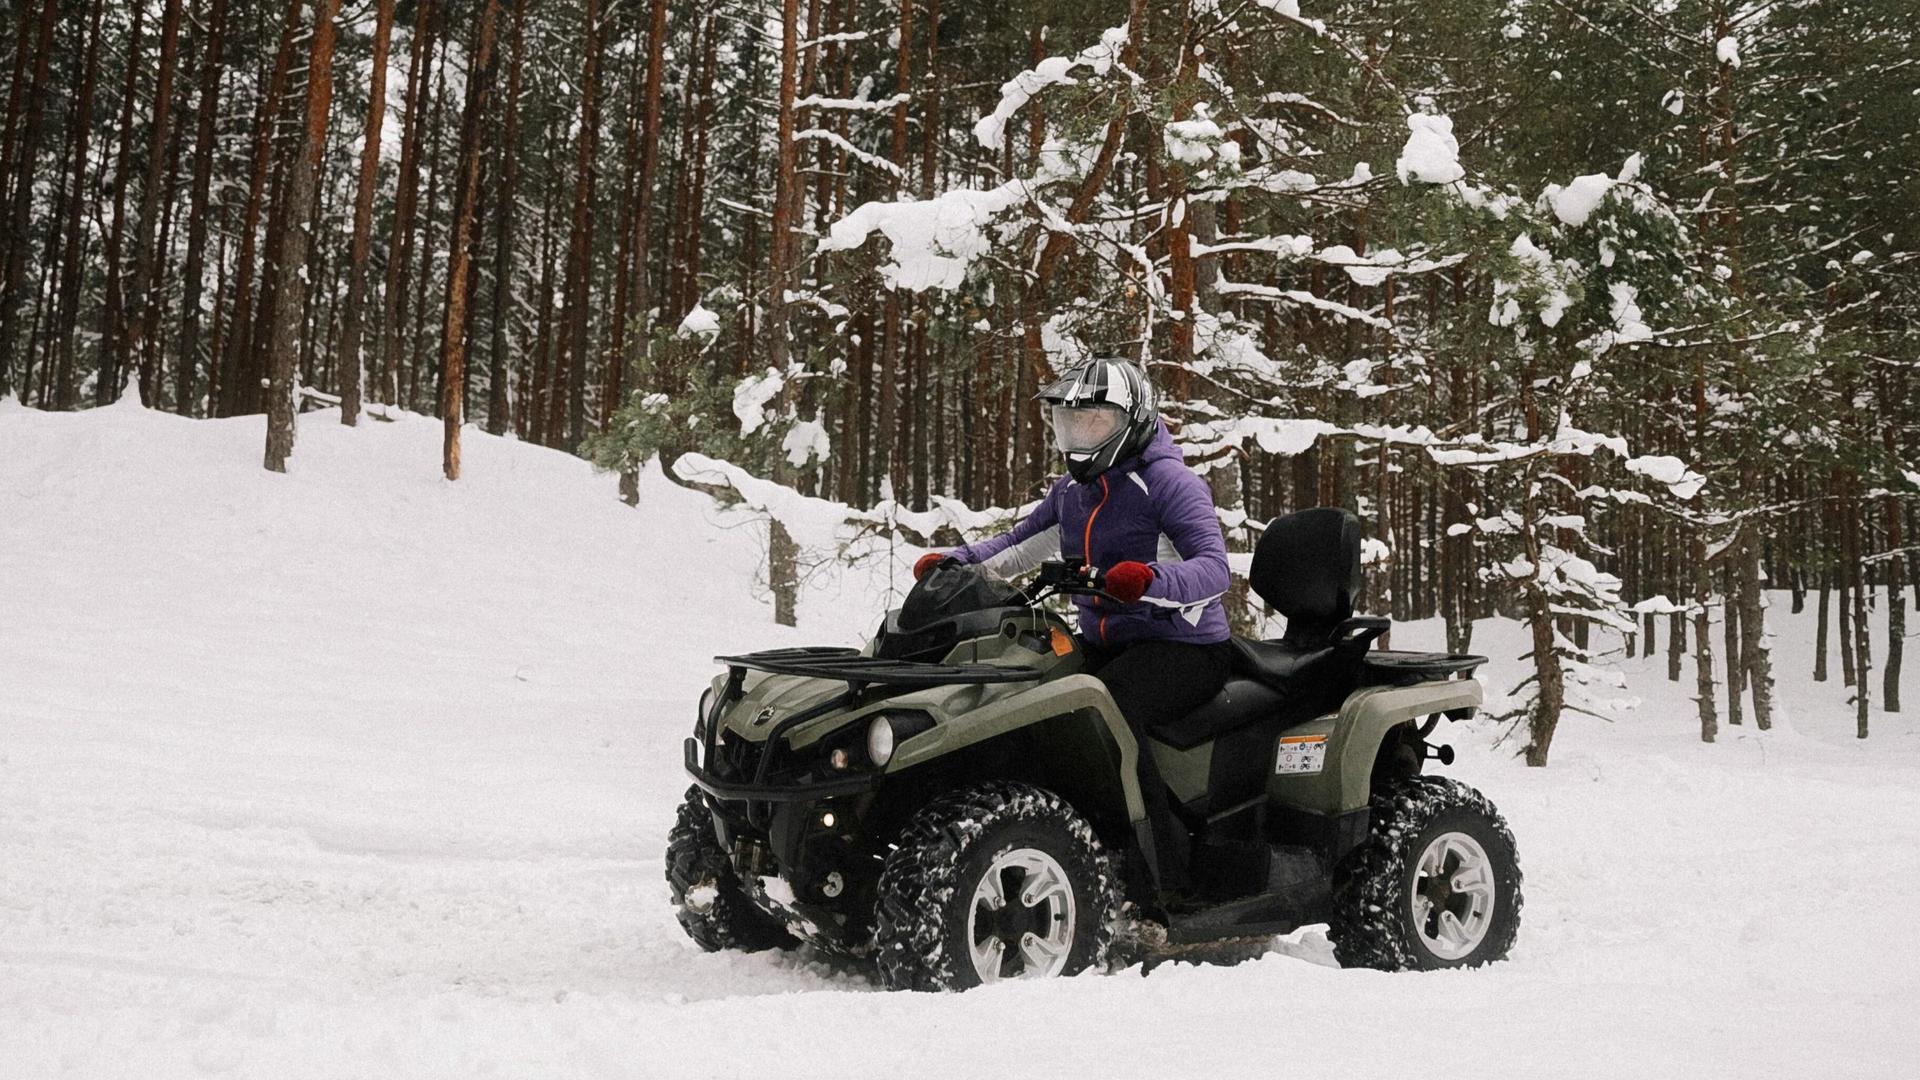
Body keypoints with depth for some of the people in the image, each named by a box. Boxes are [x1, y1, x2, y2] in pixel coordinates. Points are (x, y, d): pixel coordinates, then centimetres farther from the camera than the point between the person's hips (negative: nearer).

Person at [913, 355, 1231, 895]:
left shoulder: (1168, 481, -11)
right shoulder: (1071, 490, 13)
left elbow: (1214, 570, -23)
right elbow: (1018, 543, 24)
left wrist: (1150, 580, -43)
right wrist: (954, 561, 6)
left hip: (1183, 647, -8)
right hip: (1104, 645, 8)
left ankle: (1164, 866, -30)